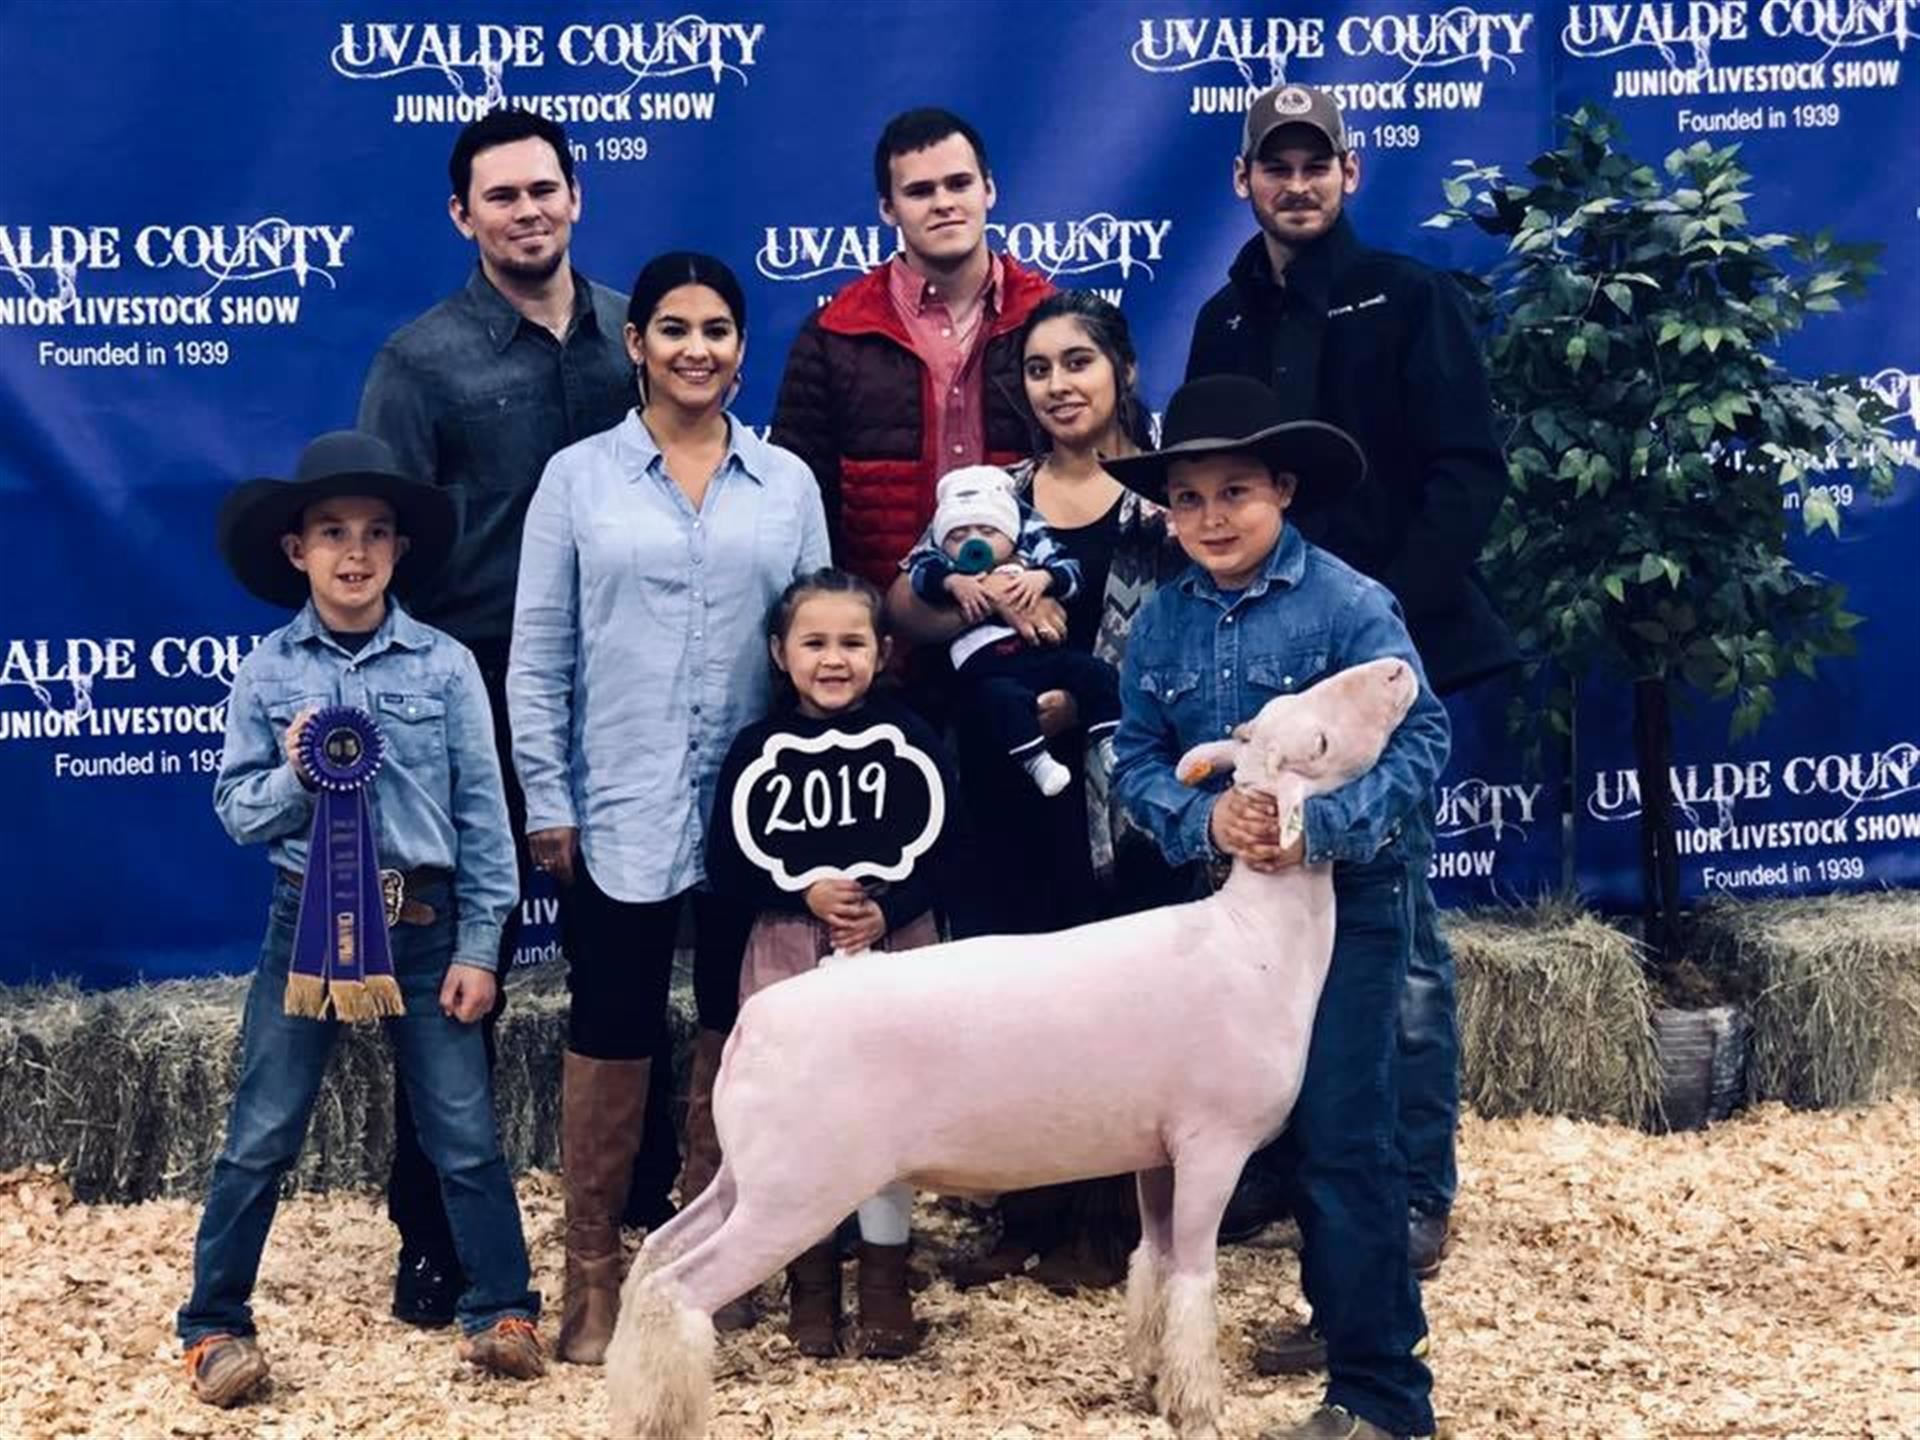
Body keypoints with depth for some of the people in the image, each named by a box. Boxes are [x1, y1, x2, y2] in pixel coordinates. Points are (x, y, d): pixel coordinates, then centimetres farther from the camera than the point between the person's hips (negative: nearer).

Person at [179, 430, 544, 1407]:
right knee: (260, 1136, 5)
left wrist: (478, 947, -4)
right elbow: (235, 810, -1)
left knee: (464, 1133, 5)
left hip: (423, 926, 0)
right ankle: (214, 1326, 16)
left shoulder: (446, 666, -4)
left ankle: (503, 1311, 17)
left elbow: (482, 813, -2)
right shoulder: (267, 672, -2)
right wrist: (294, 777, -21)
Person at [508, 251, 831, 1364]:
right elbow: (538, 655, 1)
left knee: (736, 1031, 10)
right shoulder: (578, 477, 1)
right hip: (622, 809, -2)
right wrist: (547, 801, -4)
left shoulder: (788, 482, 6)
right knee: (612, 1034, 2)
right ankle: (594, 1272, 13)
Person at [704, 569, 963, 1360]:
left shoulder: (908, 735, -1)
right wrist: (805, 894, -16)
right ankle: (810, 1280, 17)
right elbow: (725, 863, -2)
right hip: (790, 948, 1)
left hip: (894, 946, -1)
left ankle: (886, 1279, 14)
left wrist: (889, 910, -17)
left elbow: (947, 845, -3)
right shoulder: (760, 745, 0)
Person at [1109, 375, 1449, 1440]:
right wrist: (1207, 821, -21)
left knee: (1340, 1132, -7)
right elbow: (1135, 761, -1)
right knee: (1269, 1115, 16)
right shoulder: (1163, 622, 0)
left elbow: (1419, 739, -18)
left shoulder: (1348, 604, -14)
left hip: (1347, 893, -6)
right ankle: (1344, 1310, 35)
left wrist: (1319, 828, -30)